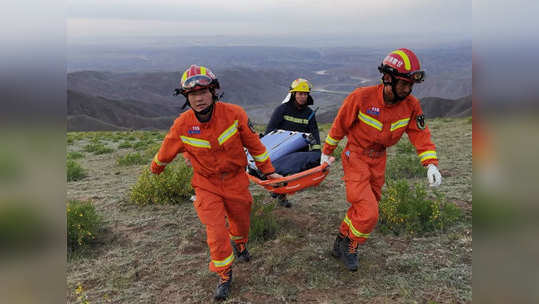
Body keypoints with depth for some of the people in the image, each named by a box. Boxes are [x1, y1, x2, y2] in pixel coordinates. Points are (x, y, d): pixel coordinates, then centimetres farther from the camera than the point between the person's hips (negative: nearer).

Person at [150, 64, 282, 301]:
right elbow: (166, 151, 2)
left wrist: (268, 170, 0)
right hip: (207, 184, -1)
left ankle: (239, 244, 56)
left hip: (235, 179, 1)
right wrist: (156, 168, 20)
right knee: (216, 233, -5)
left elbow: (254, 144, -8)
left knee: (240, 221, 20)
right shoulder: (182, 126, -18)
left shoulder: (234, 114, -21)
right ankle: (225, 275, 20)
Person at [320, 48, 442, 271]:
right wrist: (326, 152, 0)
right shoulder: (361, 98, -22)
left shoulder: (411, 105, -9)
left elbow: (420, 134, -4)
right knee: (368, 213, -13)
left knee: (363, 207, 15)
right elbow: (340, 125, -10)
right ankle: (349, 245, 13)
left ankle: (343, 239, 36)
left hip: (378, 160, 6)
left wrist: (431, 164, -18)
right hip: (355, 157, -5)